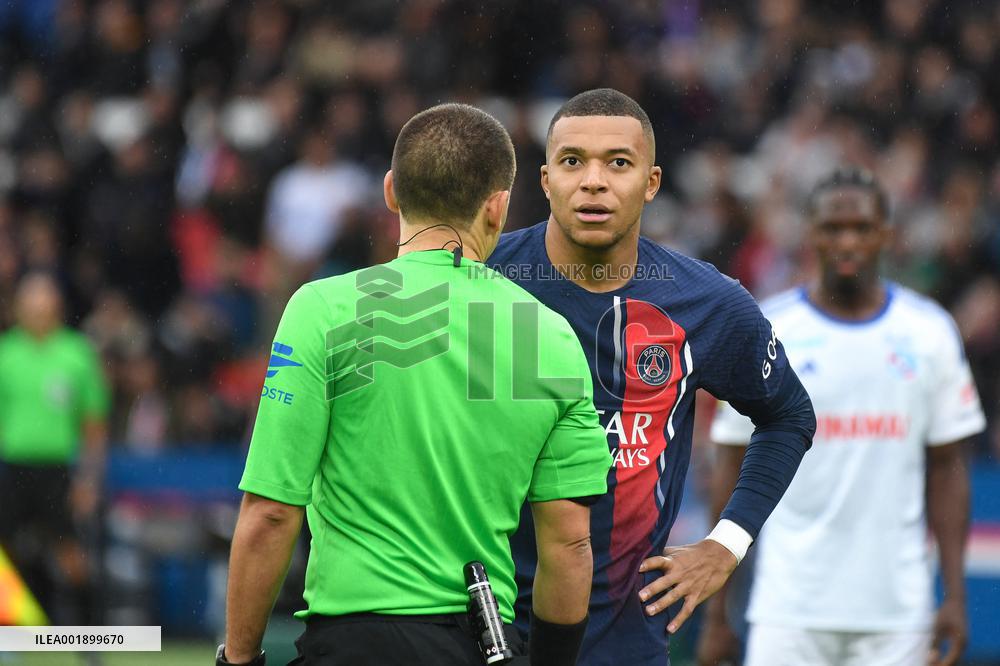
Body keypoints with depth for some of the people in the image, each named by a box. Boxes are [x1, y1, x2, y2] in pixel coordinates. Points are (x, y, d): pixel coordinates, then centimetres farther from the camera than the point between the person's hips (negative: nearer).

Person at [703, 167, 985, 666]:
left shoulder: (931, 333, 6)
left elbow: (946, 470, 9)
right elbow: (733, 471, 4)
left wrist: (955, 596, 1)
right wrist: (716, 613, 1)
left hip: (897, 608, 1)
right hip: (789, 608, -1)